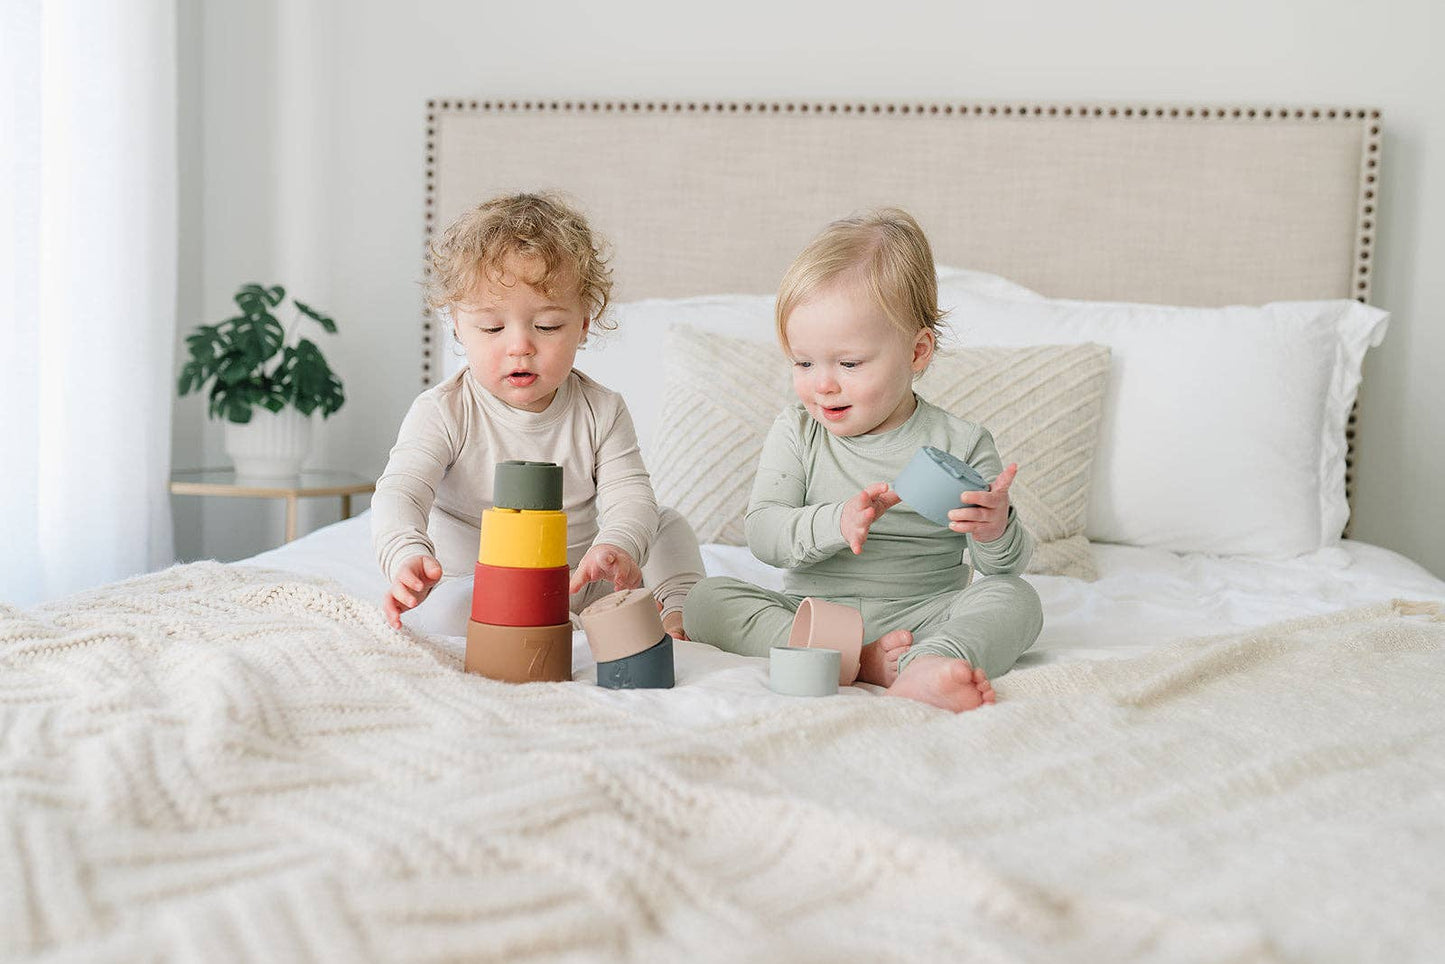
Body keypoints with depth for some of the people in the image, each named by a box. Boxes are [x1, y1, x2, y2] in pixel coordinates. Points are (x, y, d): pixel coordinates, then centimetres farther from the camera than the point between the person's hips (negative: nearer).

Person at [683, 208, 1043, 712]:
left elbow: (1008, 564, -1)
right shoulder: (796, 434, 3)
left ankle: (925, 665, -50)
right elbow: (762, 533, -10)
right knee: (705, 599, -18)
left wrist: (996, 531, -26)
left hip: (919, 618, -1)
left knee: (1016, 600, -23)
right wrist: (836, 523, -29)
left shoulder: (960, 444, -3)